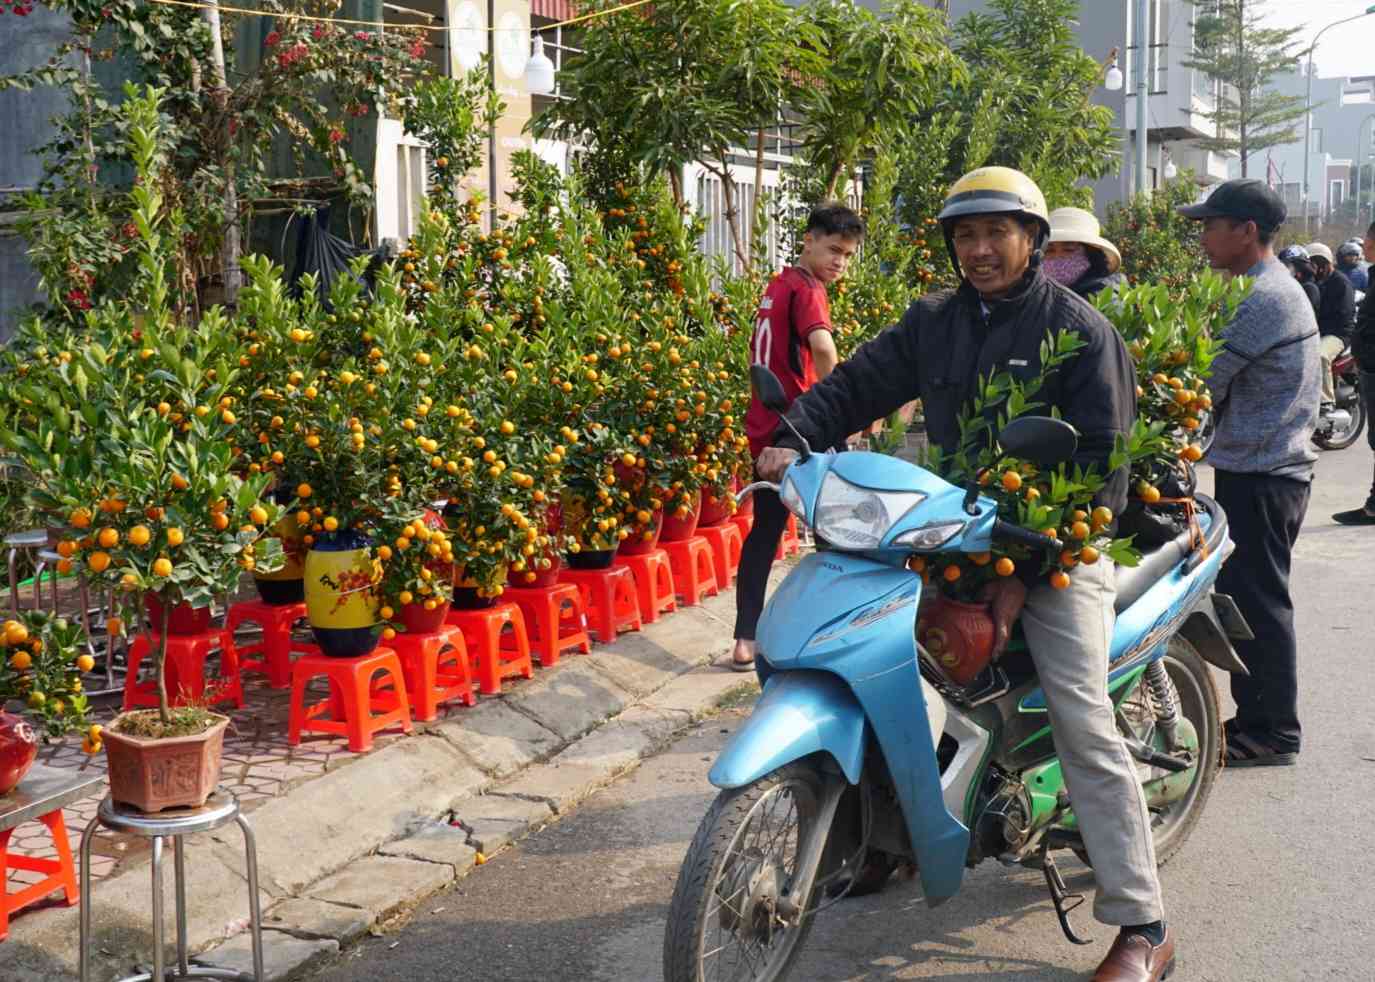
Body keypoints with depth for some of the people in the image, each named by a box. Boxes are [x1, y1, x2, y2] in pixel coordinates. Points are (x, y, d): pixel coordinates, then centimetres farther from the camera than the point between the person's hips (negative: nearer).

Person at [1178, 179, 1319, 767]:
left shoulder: (1265, 298, -17)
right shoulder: (1271, 289, 17)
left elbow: (1206, 379, -18)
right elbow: (1228, 382, 18)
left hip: (1261, 475, -10)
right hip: (1261, 469, 10)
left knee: (1258, 604, -3)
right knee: (1245, 598, 15)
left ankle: (1274, 733, 5)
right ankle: (1255, 716, 24)